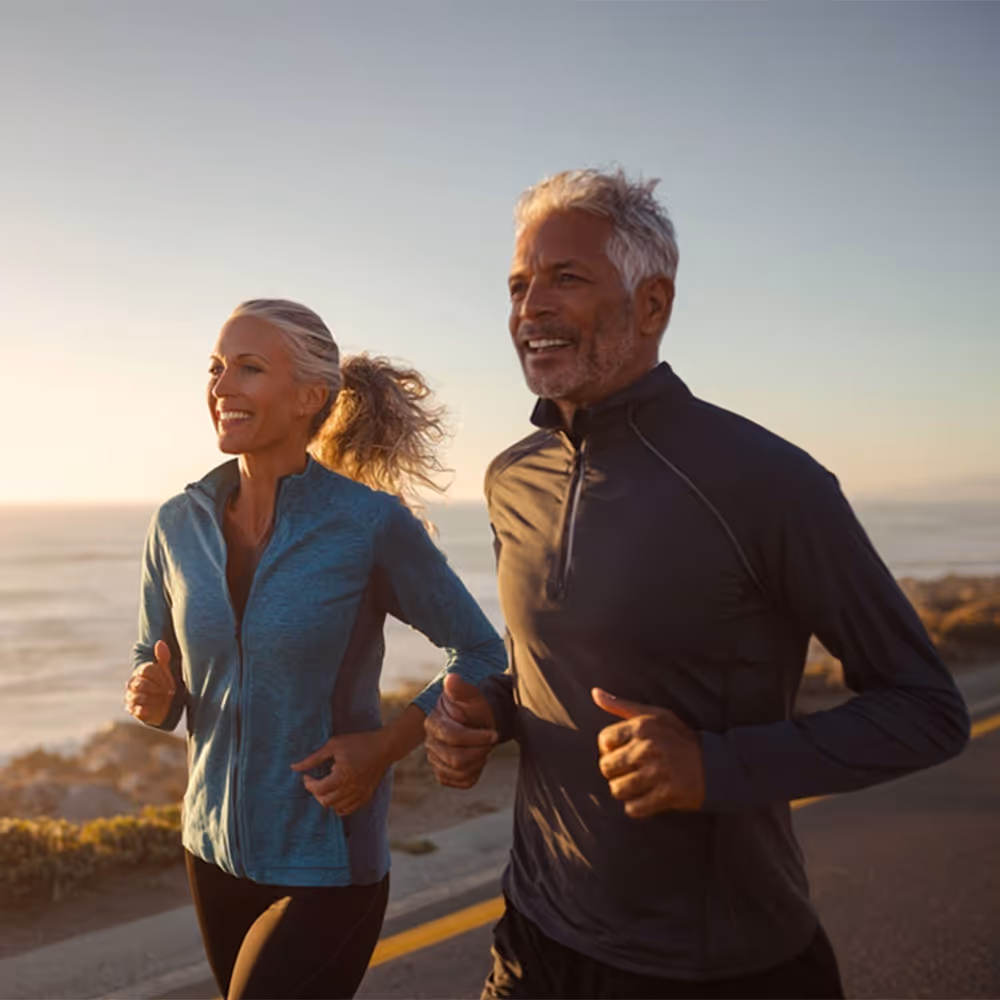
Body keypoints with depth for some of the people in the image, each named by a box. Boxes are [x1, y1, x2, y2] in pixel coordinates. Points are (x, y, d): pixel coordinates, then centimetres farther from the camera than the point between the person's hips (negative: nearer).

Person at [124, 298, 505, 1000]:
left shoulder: (371, 523, -17)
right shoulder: (180, 525, -4)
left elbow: (484, 653, -7)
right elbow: (156, 675, 9)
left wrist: (386, 746, -16)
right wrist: (154, 698, -13)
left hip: (328, 865, -5)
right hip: (216, 848, 5)